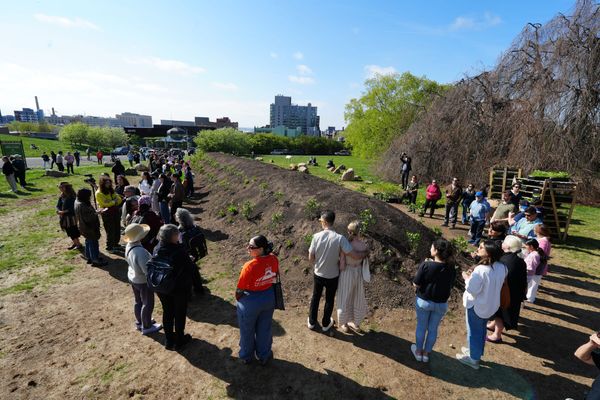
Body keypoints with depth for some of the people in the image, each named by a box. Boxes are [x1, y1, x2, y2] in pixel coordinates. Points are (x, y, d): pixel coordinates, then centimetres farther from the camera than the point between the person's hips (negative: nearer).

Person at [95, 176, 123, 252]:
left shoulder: (111, 190, 12)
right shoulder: (99, 193, -9)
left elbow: (119, 200, 8)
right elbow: (105, 204, -17)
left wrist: (111, 202, -10)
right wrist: (114, 201, -6)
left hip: (115, 211, 7)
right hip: (106, 213, -7)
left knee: (117, 229, 13)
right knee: (110, 231, -2)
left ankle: (115, 244, 30)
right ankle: (109, 247, 11)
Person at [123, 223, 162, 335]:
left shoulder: (129, 246, -9)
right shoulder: (140, 251, -37)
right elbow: (147, 270, -34)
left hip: (132, 278, 8)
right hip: (143, 281, -8)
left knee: (138, 301, 26)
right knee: (148, 304, 12)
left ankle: (139, 322, 44)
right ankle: (147, 327, 29)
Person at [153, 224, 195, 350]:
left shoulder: (157, 249, -12)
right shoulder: (179, 250, -30)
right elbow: (190, 267, -23)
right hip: (179, 288, -5)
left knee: (167, 312, 22)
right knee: (179, 314, 16)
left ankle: (168, 340, 39)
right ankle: (179, 341, 33)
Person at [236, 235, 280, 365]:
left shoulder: (250, 266, -33)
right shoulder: (274, 259, -17)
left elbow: (239, 290, -21)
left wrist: (238, 299, 0)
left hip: (250, 301, -4)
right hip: (269, 298, 5)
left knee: (247, 331, 24)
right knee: (264, 329, 26)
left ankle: (246, 356, 47)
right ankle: (264, 356, 46)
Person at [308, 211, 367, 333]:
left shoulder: (316, 236, -19)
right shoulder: (340, 238, -24)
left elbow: (311, 258, -11)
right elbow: (356, 256, -25)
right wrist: (366, 253, -4)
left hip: (318, 275, 1)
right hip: (332, 277, -1)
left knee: (315, 297, 24)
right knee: (329, 300, 22)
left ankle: (311, 322, 41)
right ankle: (326, 324, 40)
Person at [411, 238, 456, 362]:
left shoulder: (426, 265, -25)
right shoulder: (451, 268, -13)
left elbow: (416, 284, -17)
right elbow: (451, 285, 2)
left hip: (423, 301, -2)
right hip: (441, 303, 2)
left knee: (421, 327, 19)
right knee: (433, 329, 20)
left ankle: (418, 351, 36)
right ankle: (426, 353, 37)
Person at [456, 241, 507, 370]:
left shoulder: (481, 269, -32)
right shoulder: (501, 267, -7)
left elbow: (472, 289, -27)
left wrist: (466, 277, -12)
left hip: (476, 305, -7)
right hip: (491, 305, 7)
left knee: (474, 332, 13)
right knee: (481, 330, 26)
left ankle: (473, 359, 29)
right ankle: (476, 351, 45)